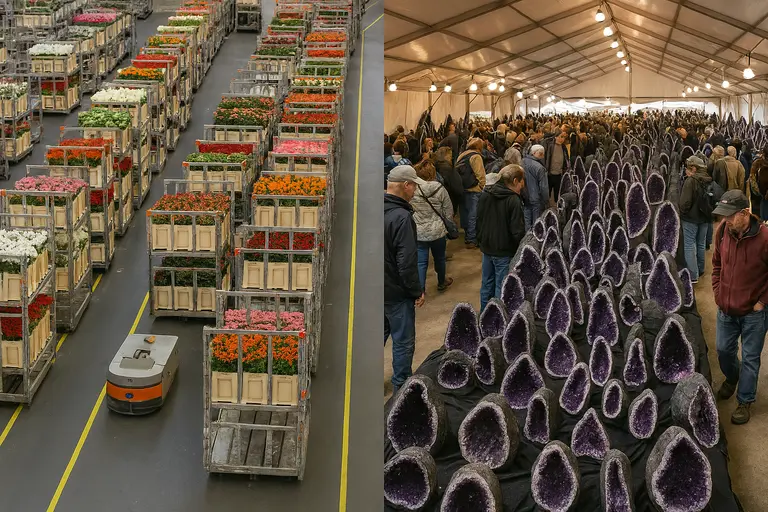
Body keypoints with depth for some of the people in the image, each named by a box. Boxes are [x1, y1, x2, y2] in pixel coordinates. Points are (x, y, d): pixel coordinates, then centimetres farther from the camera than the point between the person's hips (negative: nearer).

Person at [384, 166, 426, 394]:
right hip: (396, 292, -8)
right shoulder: (402, 217, -24)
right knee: (403, 341, 7)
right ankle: (402, 387, 18)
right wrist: (417, 291, -11)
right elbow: (407, 262, -25)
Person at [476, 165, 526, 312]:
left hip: (487, 249, 7)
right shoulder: (514, 200, -19)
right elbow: (517, 231, -19)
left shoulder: (485, 195, 2)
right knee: (502, 288, 2)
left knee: (487, 284, 17)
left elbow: (478, 221, 11)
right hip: (505, 252, -7)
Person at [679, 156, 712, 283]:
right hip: (704, 217, 7)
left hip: (691, 217, -7)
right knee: (701, 244, 18)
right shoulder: (708, 181, 3)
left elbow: (685, 202, -19)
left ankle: (693, 275, -7)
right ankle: (700, 270, 30)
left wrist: (682, 212, -1)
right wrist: (709, 212, 14)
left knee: (689, 245, -3)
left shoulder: (690, 181, -18)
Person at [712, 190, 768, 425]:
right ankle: (732, 378, 50)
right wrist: (717, 291, 6)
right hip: (726, 308, 5)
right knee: (723, 350, 21)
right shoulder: (723, 230, -9)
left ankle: (744, 401, 26)